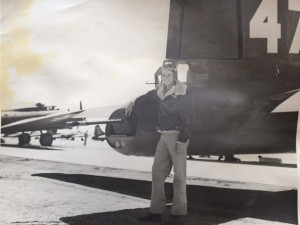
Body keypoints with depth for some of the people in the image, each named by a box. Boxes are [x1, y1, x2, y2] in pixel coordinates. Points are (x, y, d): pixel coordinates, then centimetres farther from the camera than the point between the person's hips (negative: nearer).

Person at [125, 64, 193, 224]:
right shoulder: (161, 92, 12)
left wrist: (182, 140, -20)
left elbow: (187, 119, -15)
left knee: (179, 175, -3)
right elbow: (149, 96, 36)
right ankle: (157, 212, 13)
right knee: (157, 172, 7)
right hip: (164, 136, 8)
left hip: (177, 136, -8)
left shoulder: (183, 94, -11)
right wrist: (134, 103, 45)